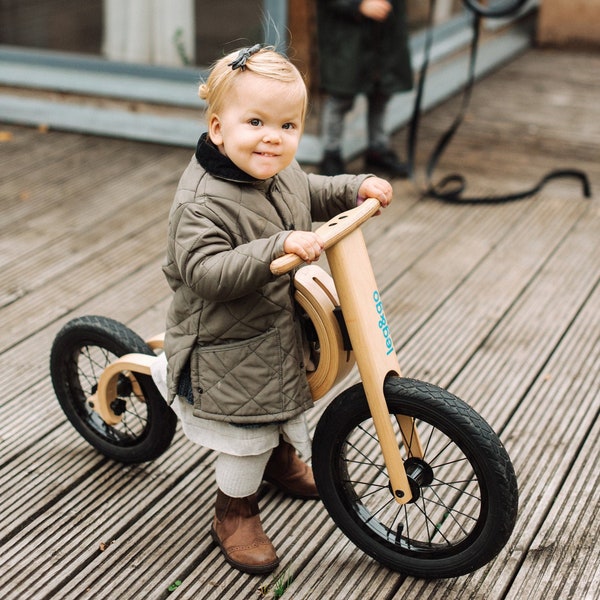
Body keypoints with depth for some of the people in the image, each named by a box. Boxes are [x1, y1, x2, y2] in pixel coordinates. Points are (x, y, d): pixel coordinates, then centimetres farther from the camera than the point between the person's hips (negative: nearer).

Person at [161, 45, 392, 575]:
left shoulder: (283, 174, -3)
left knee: (285, 405, 30)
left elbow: (315, 196, 17)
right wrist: (279, 247, -45)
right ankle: (235, 513, 29)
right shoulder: (203, 201, -31)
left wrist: (359, 187, -1)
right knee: (245, 435, 4)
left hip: (283, 329, 9)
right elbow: (204, 272, -38)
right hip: (228, 347, -9)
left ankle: (282, 461, 60)